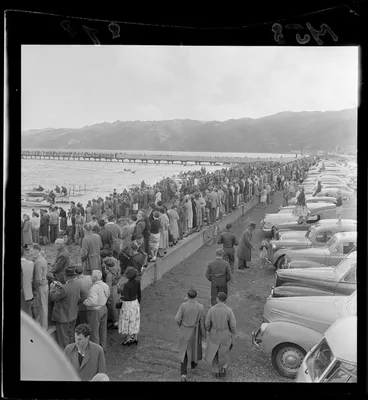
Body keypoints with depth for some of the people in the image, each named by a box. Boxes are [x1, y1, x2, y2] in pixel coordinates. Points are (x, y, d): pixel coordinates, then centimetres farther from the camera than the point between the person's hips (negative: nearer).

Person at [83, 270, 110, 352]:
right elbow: (107, 295, 15)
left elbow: (92, 301, -35)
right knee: (103, 329, 20)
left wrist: (84, 301, -21)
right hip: (104, 308, 8)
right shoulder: (105, 285, -1)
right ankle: (104, 347, 35)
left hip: (95, 311, -8)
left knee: (94, 331, 7)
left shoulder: (94, 288, -27)